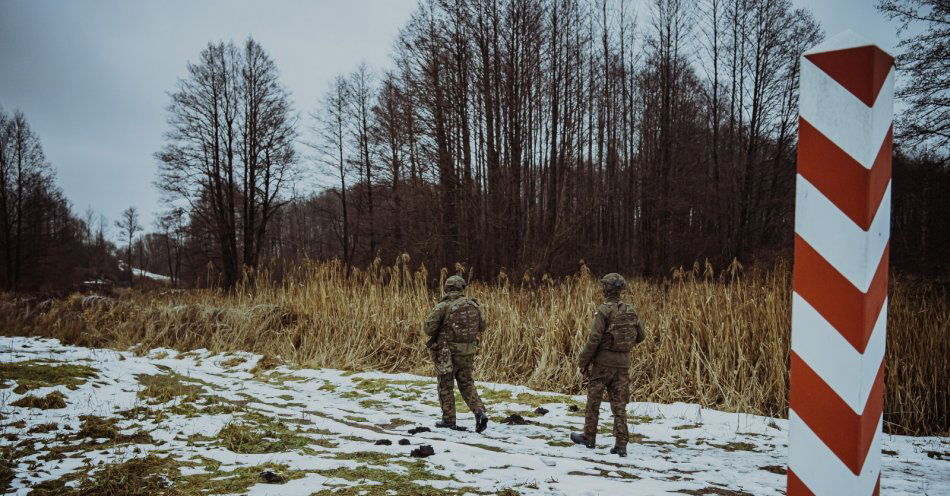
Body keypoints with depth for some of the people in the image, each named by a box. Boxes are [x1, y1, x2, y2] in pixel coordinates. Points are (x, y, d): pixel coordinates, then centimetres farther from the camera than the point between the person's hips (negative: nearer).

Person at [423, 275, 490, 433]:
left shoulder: (443, 306, -13)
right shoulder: (473, 305, 2)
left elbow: (428, 328, -12)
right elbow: (483, 326, 13)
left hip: (447, 352, -4)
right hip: (468, 351, 4)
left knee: (446, 386, 10)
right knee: (467, 384, 17)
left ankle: (449, 420, 16)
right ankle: (480, 412, 1)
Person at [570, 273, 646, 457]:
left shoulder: (604, 310, -14)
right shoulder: (630, 311, 4)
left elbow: (594, 339, -17)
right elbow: (640, 336, 11)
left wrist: (582, 362, -10)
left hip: (603, 362, -5)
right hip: (623, 364, 5)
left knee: (593, 401, 11)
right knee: (619, 404, 6)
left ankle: (589, 437, 23)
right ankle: (621, 445, 3)